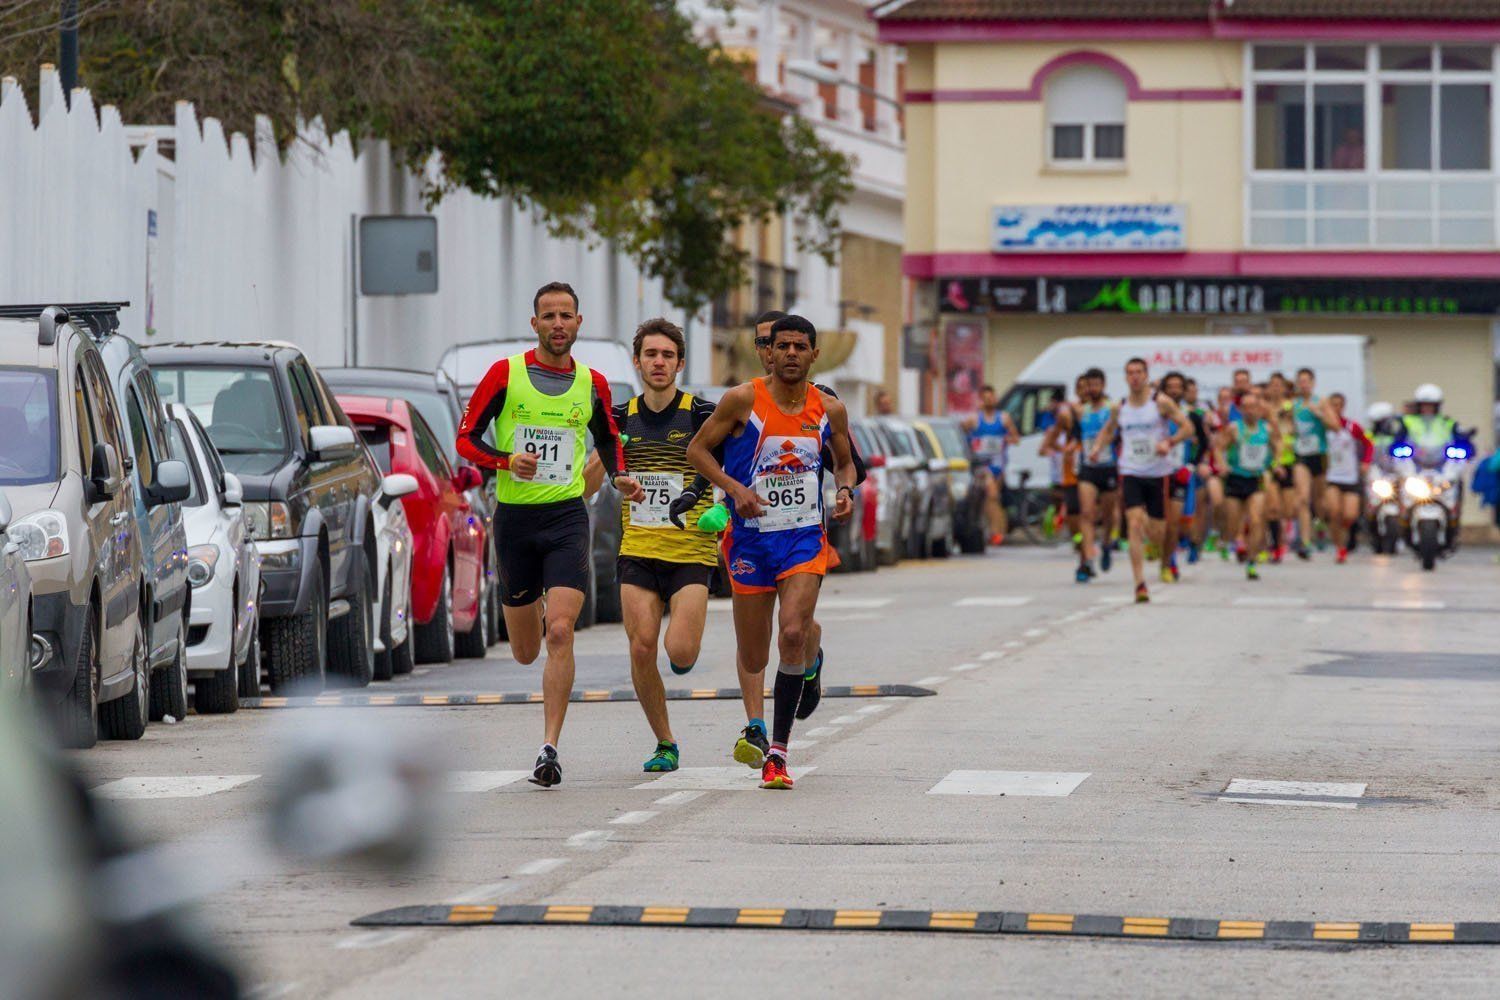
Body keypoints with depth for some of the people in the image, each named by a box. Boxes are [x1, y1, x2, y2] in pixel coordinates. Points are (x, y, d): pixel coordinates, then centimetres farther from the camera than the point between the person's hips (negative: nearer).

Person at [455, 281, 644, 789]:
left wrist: (619, 477, 3)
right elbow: (466, 438, 0)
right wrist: (506, 461, -17)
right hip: (514, 517, 0)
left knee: (560, 633, -18)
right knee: (526, 651, 10)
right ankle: (536, 613, 49)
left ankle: (549, 748, -16)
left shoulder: (592, 384, 6)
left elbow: (608, 440, 23)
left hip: (567, 517, 0)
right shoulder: (505, 374, -1)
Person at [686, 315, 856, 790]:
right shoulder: (743, 400, -7)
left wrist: (845, 489, -4)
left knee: (792, 634, -22)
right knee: (753, 661, 4)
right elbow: (697, 449, 0)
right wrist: (734, 488, -15)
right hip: (750, 537, 0)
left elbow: (844, 461, 18)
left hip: (804, 536, 1)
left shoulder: (830, 410, 1)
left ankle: (778, 752, -13)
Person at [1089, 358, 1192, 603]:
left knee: (1154, 530, 5)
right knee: (1135, 525, -15)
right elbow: (1108, 430, 24)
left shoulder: (1161, 402, -5)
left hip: (1158, 474, -2)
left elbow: (1187, 427, -5)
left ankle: (1167, 559, 42)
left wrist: (1169, 442, -23)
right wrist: (1097, 447, 4)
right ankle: (1139, 584, -19)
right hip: (1130, 473, 2)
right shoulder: (1119, 408, 6)